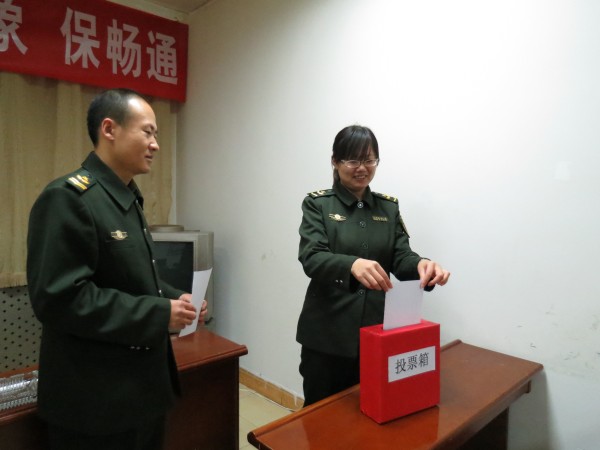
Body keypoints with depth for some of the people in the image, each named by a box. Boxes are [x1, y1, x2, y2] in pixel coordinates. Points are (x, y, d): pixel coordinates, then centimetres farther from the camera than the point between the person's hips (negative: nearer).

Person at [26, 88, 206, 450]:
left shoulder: (129, 199, 10)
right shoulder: (69, 197, -19)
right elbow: (60, 297, -26)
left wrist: (174, 298, 0)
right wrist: (159, 313, -23)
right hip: (95, 399, -9)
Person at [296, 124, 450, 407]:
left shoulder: (389, 208, 8)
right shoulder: (317, 204, -4)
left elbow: (402, 259, -1)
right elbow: (311, 258, -18)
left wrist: (421, 264, -24)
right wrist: (352, 264, -38)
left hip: (376, 331, 3)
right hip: (328, 335, -3)